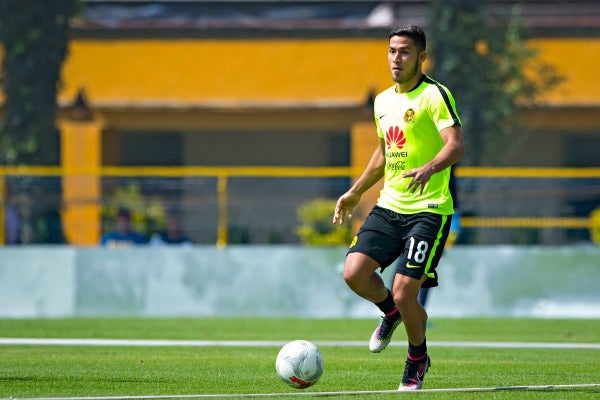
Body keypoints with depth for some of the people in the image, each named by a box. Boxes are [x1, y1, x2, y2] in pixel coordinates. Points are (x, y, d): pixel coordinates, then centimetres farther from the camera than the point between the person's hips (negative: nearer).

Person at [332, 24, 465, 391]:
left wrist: (428, 169, -41)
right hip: (389, 206, 7)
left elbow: (456, 145, -23)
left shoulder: (434, 95, -10)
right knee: (355, 273, -10)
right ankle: (392, 314, 22)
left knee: (404, 293, -12)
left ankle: (418, 358, 17)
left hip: (429, 210, -7)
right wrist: (356, 192, 33)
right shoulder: (383, 101, 14)